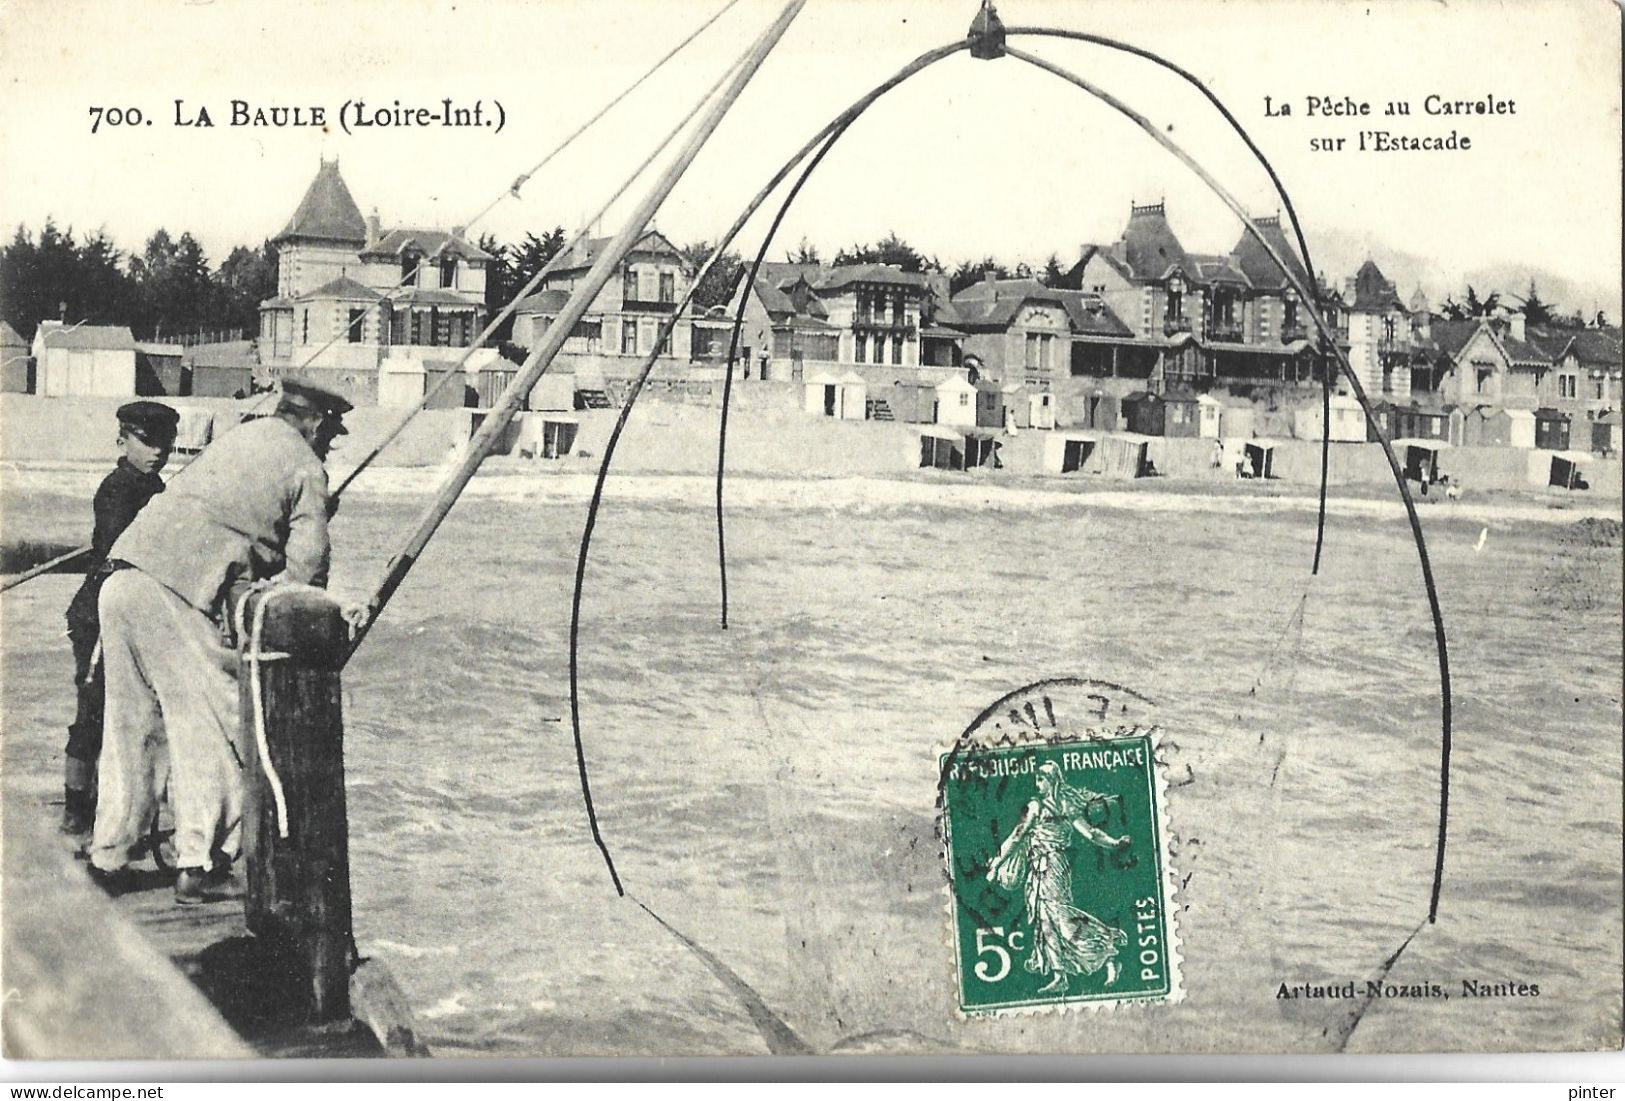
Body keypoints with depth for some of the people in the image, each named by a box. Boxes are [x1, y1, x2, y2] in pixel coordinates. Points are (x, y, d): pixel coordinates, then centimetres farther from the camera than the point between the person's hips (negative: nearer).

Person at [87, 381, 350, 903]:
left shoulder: (239, 435, 23)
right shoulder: (306, 468, 2)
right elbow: (307, 565, -7)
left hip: (123, 581, 7)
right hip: (178, 596, -7)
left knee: (131, 723, 16)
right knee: (208, 725, 1)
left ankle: (109, 855, 24)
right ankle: (197, 863, 0)